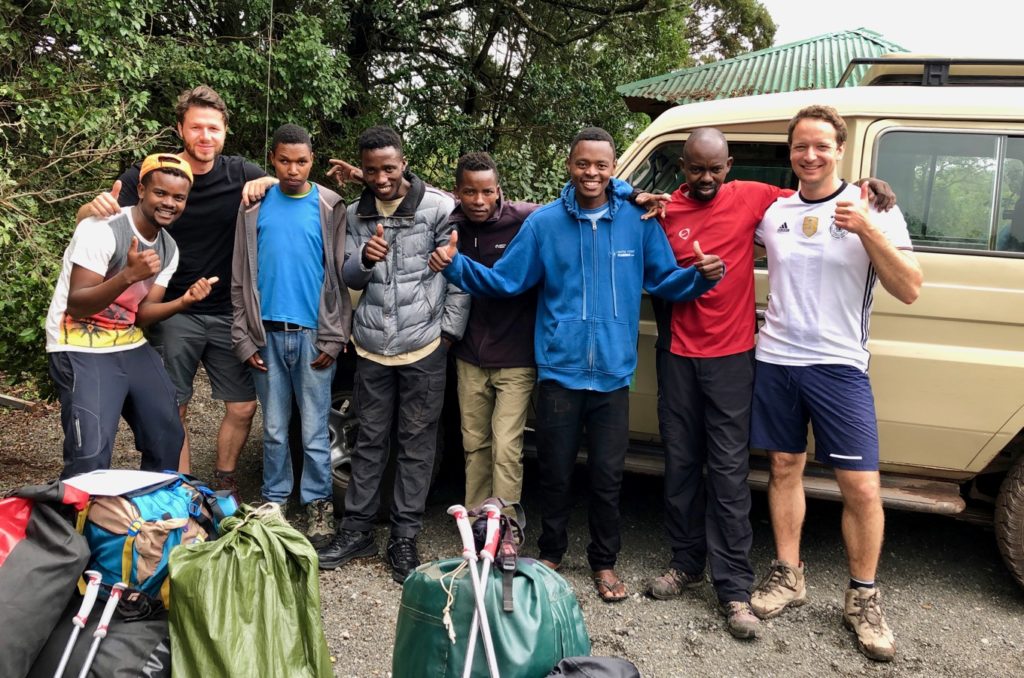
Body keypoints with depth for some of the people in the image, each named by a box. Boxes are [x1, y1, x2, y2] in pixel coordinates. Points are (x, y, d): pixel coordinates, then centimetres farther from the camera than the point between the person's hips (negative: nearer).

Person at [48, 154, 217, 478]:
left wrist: (184, 301, -15)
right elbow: (75, 306, -23)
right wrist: (128, 276, -38)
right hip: (82, 351, -7)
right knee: (91, 456, -18)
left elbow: (142, 314, 4)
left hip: (131, 347, 8)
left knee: (169, 437, 10)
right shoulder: (102, 229, -19)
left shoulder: (169, 248, 4)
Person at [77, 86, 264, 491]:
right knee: (173, 410, 3)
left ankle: (224, 481, 29)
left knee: (243, 407, 5)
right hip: (174, 313, -2)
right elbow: (86, 221, -7)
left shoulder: (240, 174, -3)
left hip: (228, 313, 2)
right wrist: (96, 206, -33)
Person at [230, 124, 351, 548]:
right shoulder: (255, 207, 6)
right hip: (267, 335, 2)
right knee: (274, 430, 12)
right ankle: (274, 500, 25)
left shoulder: (330, 208, 1)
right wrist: (243, 337, 0)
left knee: (315, 431, 3)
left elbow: (340, 277, -1)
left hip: (313, 335, -2)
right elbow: (240, 278, 6)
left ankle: (318, 504, 16)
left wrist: (333, 337, -7)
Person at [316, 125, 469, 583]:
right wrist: (365, 259, -15)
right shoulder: (356, 214, 7)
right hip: (372, 345, 4)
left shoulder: (439, 207, -7)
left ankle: (404, 537, 17)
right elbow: (348, 278, 8)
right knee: (369, 440, 13)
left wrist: (450, 330, -6)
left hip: (423, 345, -3)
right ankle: (357, 529, 25)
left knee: (417, 443, 6)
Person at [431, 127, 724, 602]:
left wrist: (702, 276, -14)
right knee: (555, 471, 12)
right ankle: (551, 553, 34)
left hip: (613, 374, 0)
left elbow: (666, 281, 5)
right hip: (559, 371, 0)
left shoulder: (638, 221, -1)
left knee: (607, 475, 10)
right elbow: (504, 280, 2)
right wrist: (456, 266, -10)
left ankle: (604, 561, 30)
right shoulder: (544, 222, -1)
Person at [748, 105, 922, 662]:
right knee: (785, 468, 11)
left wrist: (867, 231, -22)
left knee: (861, 487, -4)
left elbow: (909, 290, -9)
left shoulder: (873, 208, -2)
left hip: (839, 366, -2)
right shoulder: (771, 210, 6)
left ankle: (863, 597, 14)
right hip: (775, 361, 3)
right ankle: (787, 575, 27)